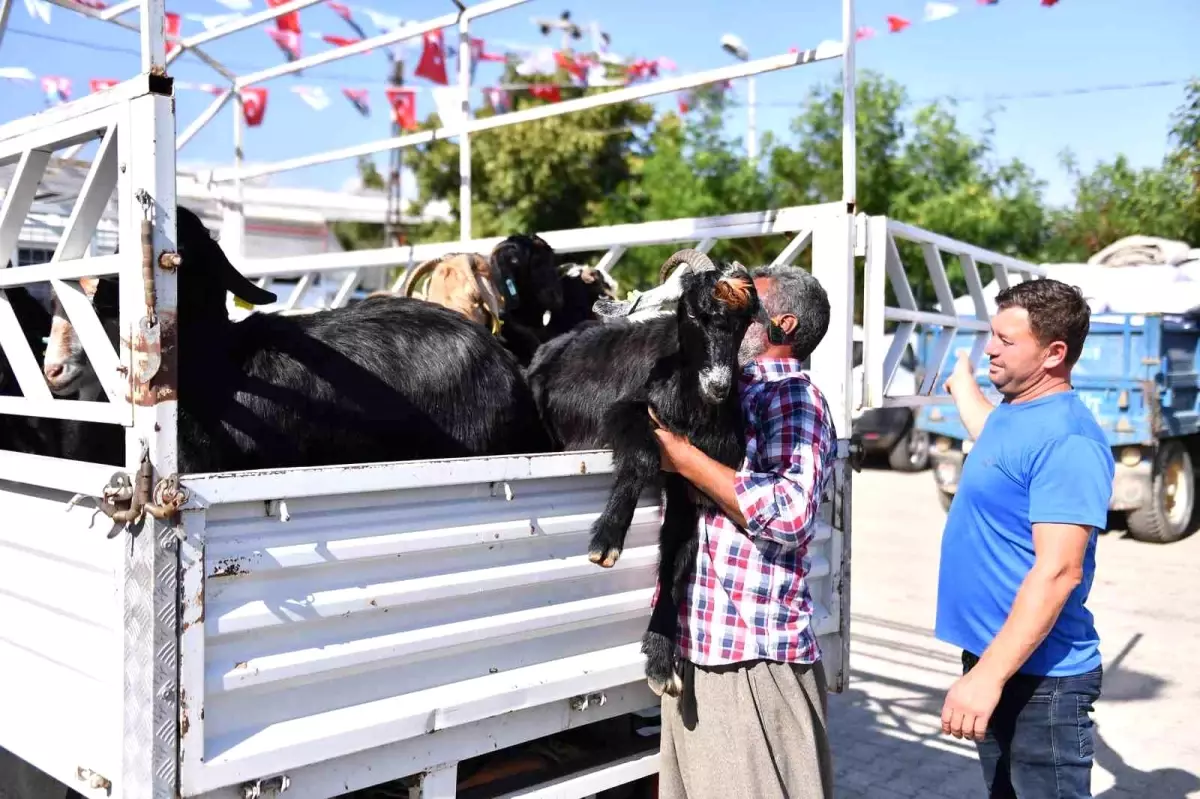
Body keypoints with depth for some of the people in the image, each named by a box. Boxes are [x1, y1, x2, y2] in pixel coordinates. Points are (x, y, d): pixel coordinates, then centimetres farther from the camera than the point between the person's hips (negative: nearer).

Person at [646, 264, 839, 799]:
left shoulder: (791, 397, -10)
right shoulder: (732, 392, 15)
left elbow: (789, 513, -24)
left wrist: (684, 458, -17)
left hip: (751, 654, -8)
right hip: (696, 644, 9)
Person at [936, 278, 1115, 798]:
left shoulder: (1067, 439, -21)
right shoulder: (1010, 413, 8)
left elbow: (1058, 571, -27)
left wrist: (988, 676, -30)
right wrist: (960, 380, 46)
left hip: (1038, 676, -10)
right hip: (990, 657, 10)